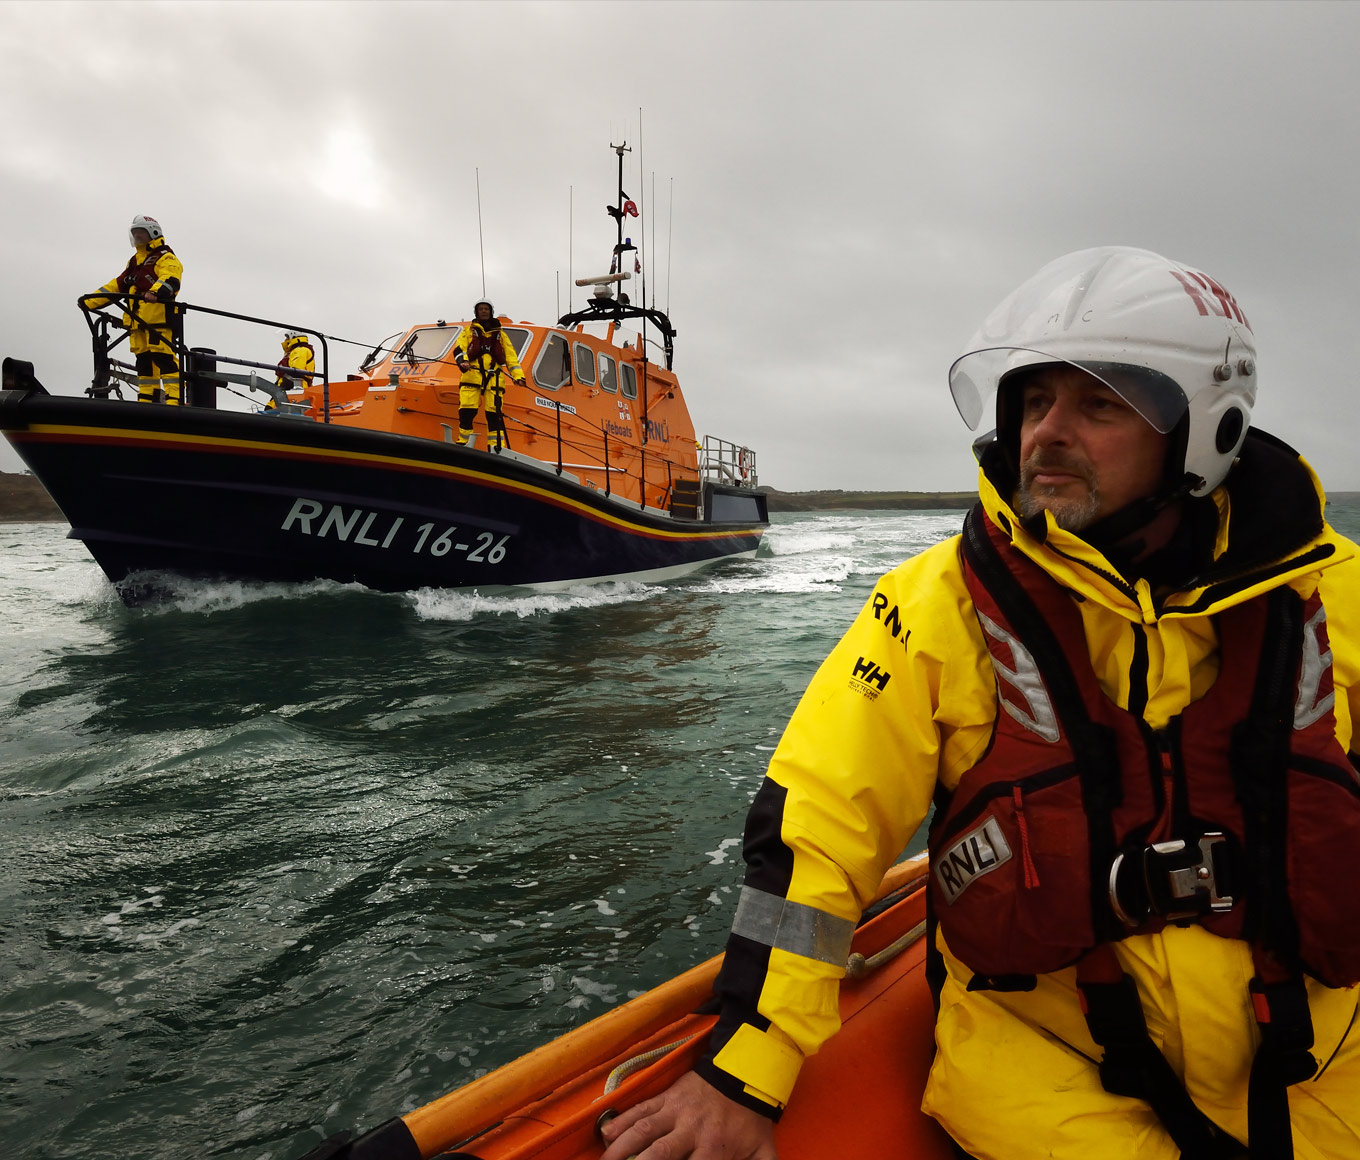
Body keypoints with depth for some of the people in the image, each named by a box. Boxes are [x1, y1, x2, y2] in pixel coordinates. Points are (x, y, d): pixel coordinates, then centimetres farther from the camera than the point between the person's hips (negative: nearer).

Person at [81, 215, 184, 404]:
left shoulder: (165, 257, 1)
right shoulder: (134, 261, 28)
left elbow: (169, 280, -19)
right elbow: (117, 285, 29)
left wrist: (154, 293, -40)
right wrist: (91, 301, 21)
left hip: (159, 318, -8)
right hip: (137, 321, 8)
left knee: (163, 358, -16)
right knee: (143, 360, 7)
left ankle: (174, 399, -18)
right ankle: (146, 400, 10)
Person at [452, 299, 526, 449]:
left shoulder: (500, 334, 22)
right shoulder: (468, 331, 19)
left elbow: (511, 356, 17)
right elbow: (459, 349, 4)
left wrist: (518, 375, 4)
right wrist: (462, 361, -19)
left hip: (494, 377, 1)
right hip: (472, 374, -1)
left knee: (494, 413, -5)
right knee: (467, 411, -10)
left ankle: (498, 446, -5)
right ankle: (463, 442, -2)